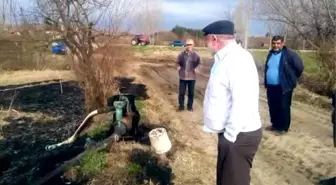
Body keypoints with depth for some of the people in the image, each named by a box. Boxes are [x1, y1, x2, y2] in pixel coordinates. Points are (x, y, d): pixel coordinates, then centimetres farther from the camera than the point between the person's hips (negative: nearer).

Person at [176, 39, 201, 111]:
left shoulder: (196, 55, -3)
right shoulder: (181, 54, 1)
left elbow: (199, 63, 7)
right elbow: (178, 62, 12)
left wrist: (196, 69, -9)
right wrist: (178, 67, -5)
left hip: (192, 77, 0)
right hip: (183, 76, 1)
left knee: (191, 92, 10)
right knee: (181, 92, 5)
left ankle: (190, 106, 26)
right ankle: (181, 106, 21)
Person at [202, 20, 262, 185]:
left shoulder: (238, 59, -21)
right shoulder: (226, 58, 11)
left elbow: (242, 102, -28)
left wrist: (230, 135, -21)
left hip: (239, 135, -10)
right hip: (229, 132, 10)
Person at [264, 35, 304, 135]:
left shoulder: (289, 54, -12)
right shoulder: (270, 54, 9)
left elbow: (299, 66, -11)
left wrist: (292, 78, -2)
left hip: (283, 87, -6)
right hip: (270, 86, 7)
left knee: (284, 108, 4)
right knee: (272, 107, 15)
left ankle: (284, 127, 17)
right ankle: (275, 124, 31)